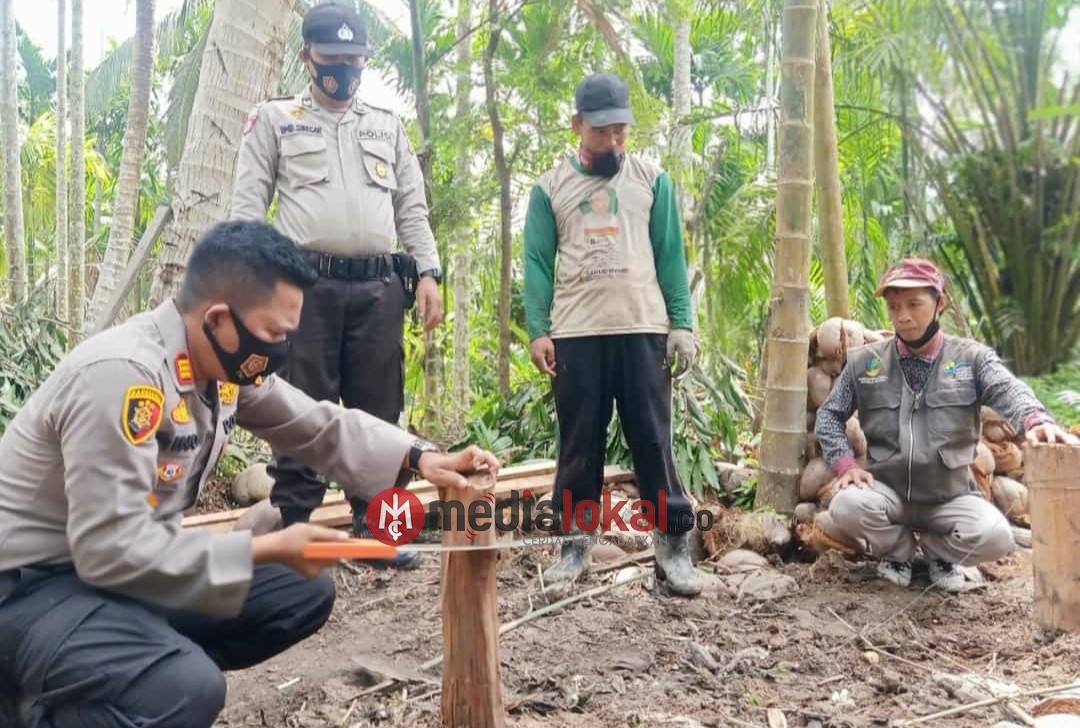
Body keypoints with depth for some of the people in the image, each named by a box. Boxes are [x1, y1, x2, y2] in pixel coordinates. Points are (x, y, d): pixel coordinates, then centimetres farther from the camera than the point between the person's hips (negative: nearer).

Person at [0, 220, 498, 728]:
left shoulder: (230, 362, -2)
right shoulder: (122, 375, -29)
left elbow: (323, 426, 9)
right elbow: (110, 549, -30)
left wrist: (418, 459, -5)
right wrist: (269, 549, -24)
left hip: (134, 562, 9)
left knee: (304, 592, 3)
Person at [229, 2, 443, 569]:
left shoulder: (387, 127, 19)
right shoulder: (273, 119, 10)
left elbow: (412, 209, 16)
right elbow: (247, 206, 4)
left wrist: (427, 273, 3)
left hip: (379, 287, 3)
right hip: (307, 284, -3)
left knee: (378, 414, 6)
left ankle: (373, 529, 16)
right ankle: (292, 531, 5)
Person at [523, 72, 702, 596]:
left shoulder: (652, 179, 9)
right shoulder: (550, 188, 9)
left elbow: (670, 256, 6)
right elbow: (538, 263, 5)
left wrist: (681, 323, -2)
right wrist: (537, 331, -5)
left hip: (644, 329, 0)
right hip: (574, 333, 1)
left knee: (653, 440, 2)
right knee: (578, 443, 7)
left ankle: (673, 543, 10)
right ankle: (575, 541, 17)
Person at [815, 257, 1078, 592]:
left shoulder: (971, 358, 0)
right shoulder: (865, 361, 2)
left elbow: (1009, 391, -19)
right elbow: (829, 415, 7)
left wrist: (1036, 421, -43)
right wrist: (845, 464, -10)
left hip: (952, 496, 0)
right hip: (888, 491, 1)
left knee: (996, 536, -27)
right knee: (846, 506, -30)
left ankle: (937, 549, 10)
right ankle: (898, 550, 6)